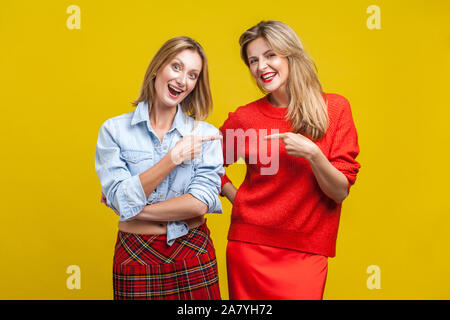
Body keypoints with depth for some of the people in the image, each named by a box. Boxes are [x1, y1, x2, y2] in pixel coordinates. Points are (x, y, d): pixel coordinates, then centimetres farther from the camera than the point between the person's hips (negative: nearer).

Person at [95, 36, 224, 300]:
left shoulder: (205, 134, -3)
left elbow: (200, 203, -13)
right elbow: (121, 199, -13)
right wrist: (174, 157, -18)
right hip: (135, 259, 0)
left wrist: (132, 208, -12)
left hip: (195, 260, 1)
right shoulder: (114, 130, -4)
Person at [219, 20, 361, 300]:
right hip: (249, 247, 1)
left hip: (306, 253, -1)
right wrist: (235, 196, 0)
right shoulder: (244, 117, -2)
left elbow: (340, 192, -4)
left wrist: (312, 154, -20)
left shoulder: (334, 108, -4)